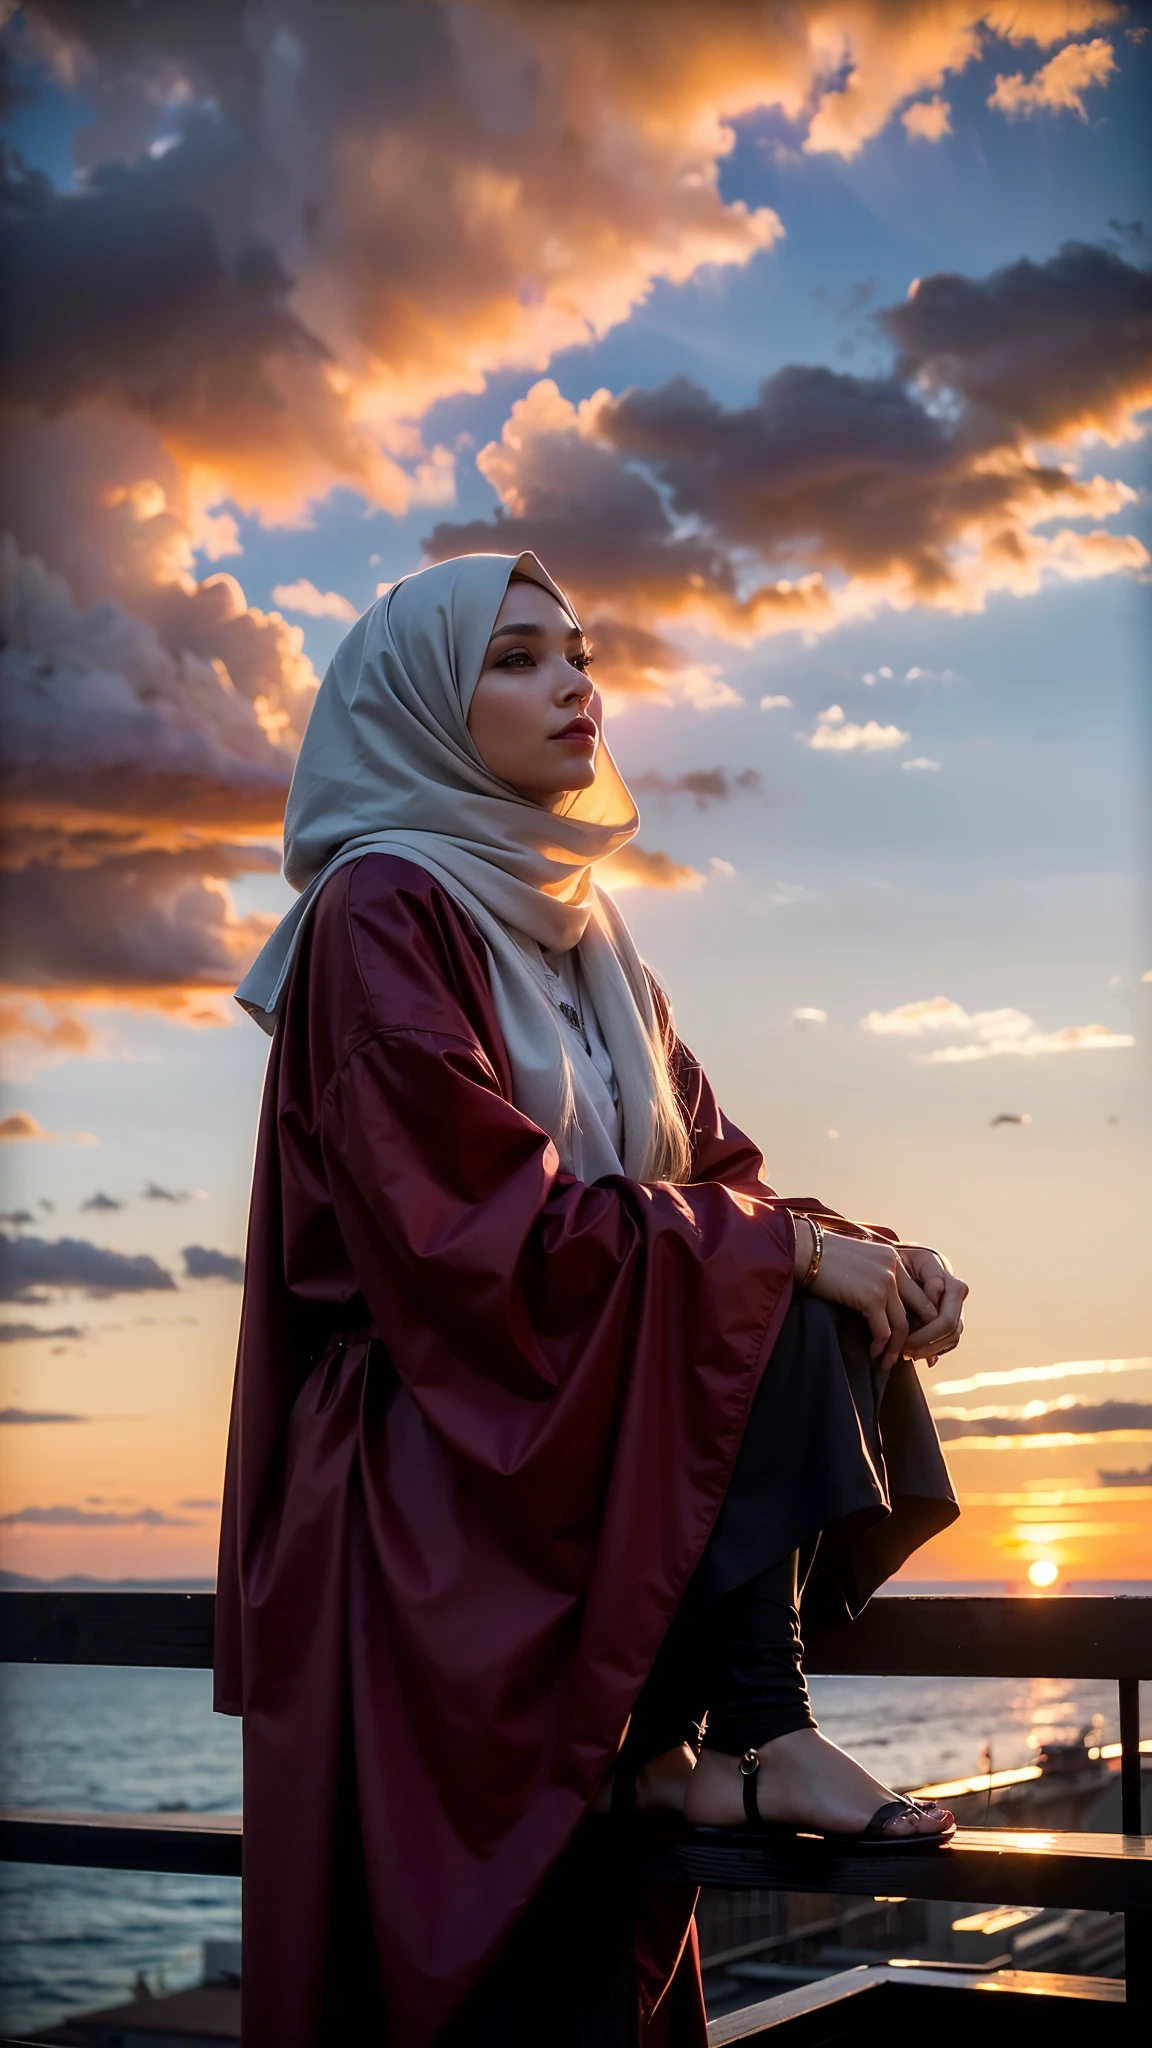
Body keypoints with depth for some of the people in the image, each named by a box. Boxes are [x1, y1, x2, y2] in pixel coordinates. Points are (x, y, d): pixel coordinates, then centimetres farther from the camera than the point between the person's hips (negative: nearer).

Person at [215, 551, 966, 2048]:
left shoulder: (579, 927, 14)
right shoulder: (383, 912, -11)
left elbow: (710, 1169, 10)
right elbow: (481, 1222, -20)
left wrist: (867, 1256, -10)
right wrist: (783, 1246, -20)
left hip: (600, 1399, 8)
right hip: (442, 1444, -8)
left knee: (850, 1314, -10)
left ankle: (666, 1741, -9)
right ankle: (752, 1729, -15)